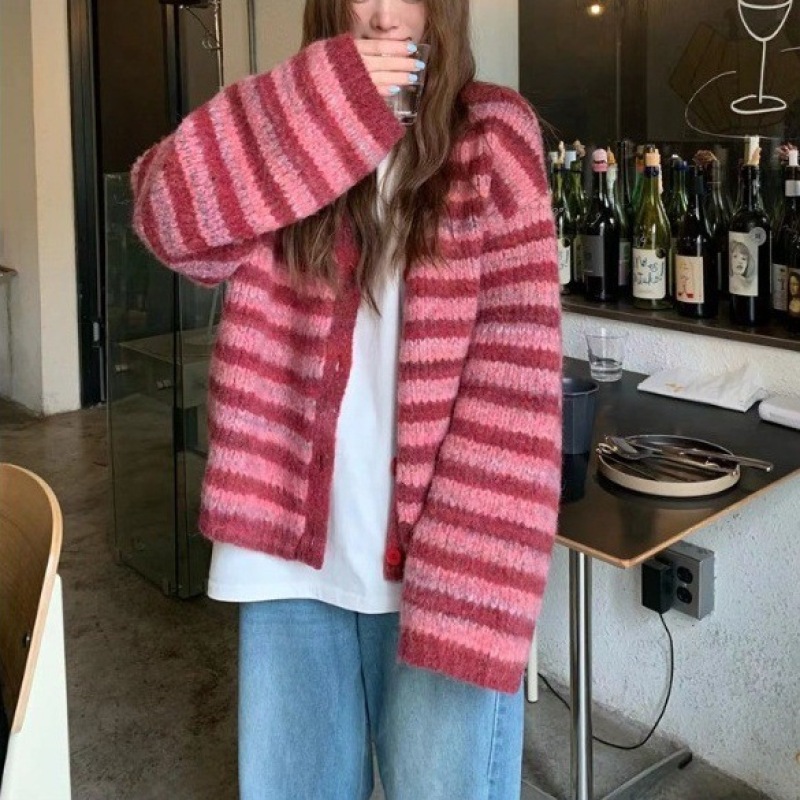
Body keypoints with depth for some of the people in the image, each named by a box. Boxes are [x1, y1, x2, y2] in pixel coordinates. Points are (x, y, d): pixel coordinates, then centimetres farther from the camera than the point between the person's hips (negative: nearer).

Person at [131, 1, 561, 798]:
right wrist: (322, 99, -20)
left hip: (442, 552, -2)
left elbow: (514, 367, -9)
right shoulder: (286, 126, 7)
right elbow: (168, 210, -11)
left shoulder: (493, 136, -2)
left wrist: (475, 572, -17)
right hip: (292, 540, 3)